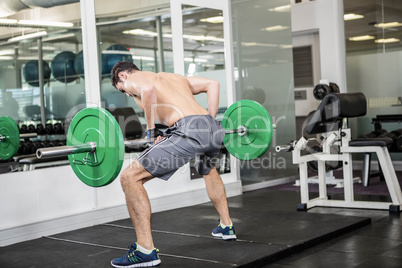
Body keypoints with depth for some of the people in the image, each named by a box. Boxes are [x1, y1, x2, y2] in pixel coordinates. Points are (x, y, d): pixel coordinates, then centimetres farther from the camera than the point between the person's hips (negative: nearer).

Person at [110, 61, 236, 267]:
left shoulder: (132, 80, 13)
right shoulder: (175, 77, 33)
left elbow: (148, 89, -13)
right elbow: (213, 84, 26)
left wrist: (150, 130, -4)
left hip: (188, 132, -8)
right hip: (213, 129, 8)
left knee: (130, 178, -3)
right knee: (208, 170, 41)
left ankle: (146, 251, -4)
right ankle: (226, 227, 48)